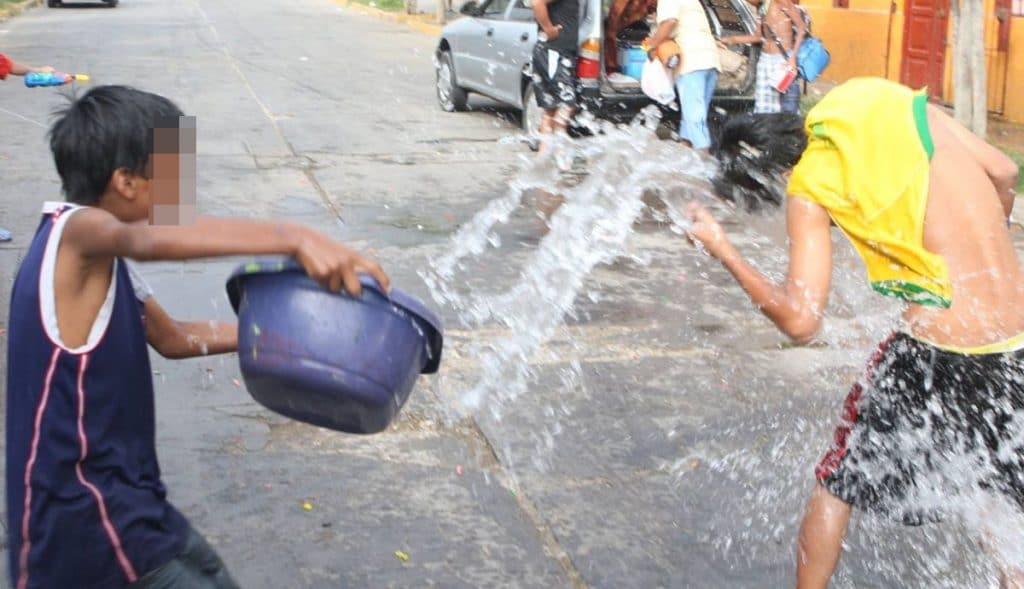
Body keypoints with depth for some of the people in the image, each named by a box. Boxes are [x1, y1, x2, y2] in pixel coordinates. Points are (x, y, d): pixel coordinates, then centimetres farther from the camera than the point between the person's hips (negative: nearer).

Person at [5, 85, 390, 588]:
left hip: (120, 491, 10)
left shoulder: (99, 253, 10)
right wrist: (296, 239, -54)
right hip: (83, 511, -10)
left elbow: (172, 337, 22)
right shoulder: (75, 231, -19)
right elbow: (154, 239, -43)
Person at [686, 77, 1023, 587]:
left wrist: (722, 250, -3)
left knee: (836, 485, 18)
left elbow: (800, 321, -13)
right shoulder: (896, 102, 5)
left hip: (940, 354, -5)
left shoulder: (809, 188, -8)